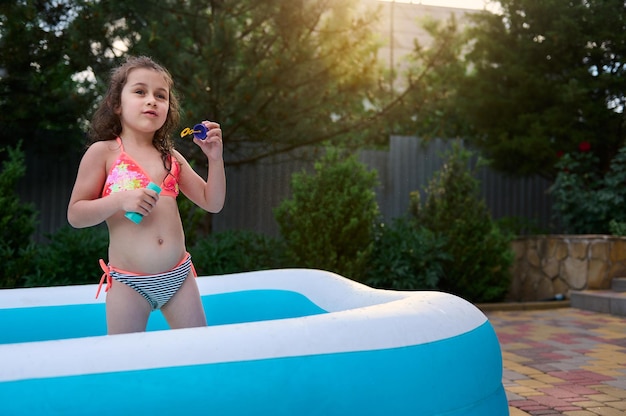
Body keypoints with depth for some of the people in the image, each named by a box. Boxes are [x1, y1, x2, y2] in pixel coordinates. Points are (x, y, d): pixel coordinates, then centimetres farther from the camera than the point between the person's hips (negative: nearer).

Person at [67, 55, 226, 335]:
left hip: (178, 276, 4)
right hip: (129, 281, -4)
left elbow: (212, 203, 11)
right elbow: (75, 215, -4)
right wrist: (120, 200, -20)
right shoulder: (103, 152, -1)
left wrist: (215, 158, -2)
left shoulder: (171, 157, 11)